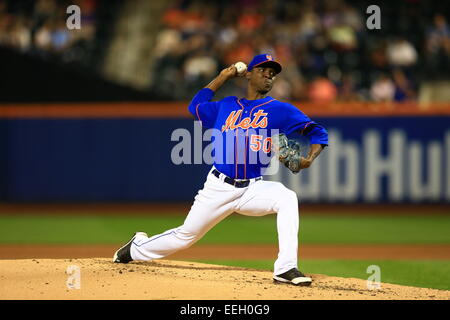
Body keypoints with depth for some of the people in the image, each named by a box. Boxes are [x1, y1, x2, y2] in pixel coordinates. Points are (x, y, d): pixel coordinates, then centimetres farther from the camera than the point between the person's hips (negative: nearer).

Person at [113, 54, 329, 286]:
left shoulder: (280, 110, 2)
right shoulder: (226, 107, 11)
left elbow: (318, 132, -3)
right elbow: (195, 106, 27)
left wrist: (310, 158, -23)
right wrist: (222, 77, 25)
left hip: (252, 189, -1)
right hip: (218, 187, 1)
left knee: (287, 198, -31)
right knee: (185, 236, 8)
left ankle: (286, 269, -31)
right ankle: (137, 249, 38)